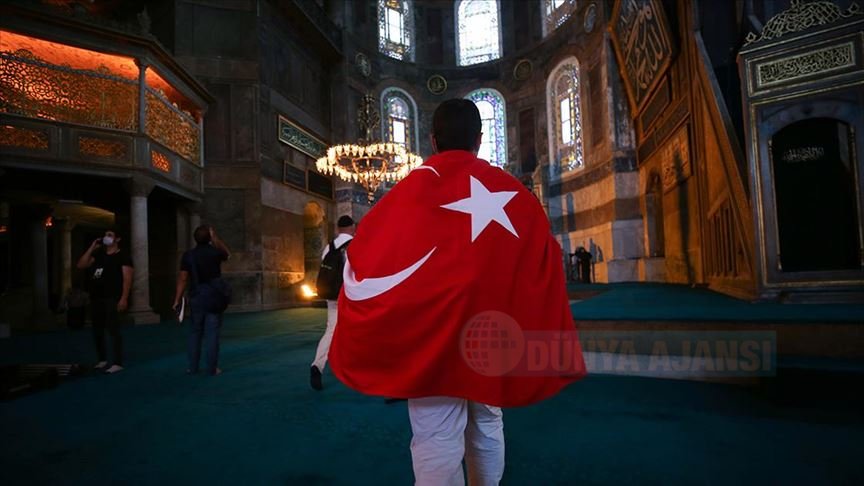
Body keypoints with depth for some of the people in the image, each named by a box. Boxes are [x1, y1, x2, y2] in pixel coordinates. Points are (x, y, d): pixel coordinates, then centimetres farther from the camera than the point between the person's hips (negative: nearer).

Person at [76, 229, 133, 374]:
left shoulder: (123, 256, -3)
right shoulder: (98, 255, 18)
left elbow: (127, 278, -10)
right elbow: (81, 265, 10)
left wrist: (124, 298, -19)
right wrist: (91, 248, 5)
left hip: (112, 299, -7)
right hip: (96, 298, 7)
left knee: (113, 330, -9)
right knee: (97, 331, 12)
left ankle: (117, 363, -6)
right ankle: (103, 359, 25)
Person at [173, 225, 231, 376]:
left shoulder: (188, 255, -1)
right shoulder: (215, 252, -4)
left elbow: (182, 279, -3)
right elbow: (227, 254, 20)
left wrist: (177, 300, 2)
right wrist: (215, 237, 16)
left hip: (196, 298, 2)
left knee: (194, 332, 12)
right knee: (212, 333, -1)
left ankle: (192, 367, 15)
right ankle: (212, 368, 1)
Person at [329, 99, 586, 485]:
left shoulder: (418, 186, -5)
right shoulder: (512, 190, 7)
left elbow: (370, 251, -7)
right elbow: (544, 258, 7)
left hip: (436, 331, -4)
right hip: (491, 333, 5)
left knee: (438, 441, 0)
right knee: (487, 428, 20)